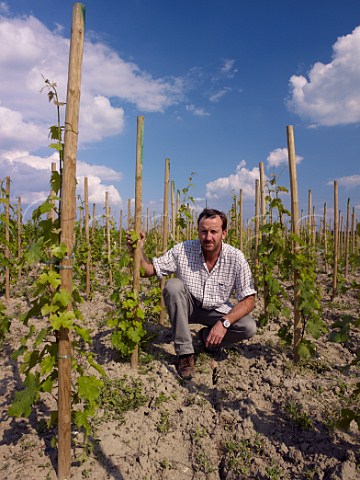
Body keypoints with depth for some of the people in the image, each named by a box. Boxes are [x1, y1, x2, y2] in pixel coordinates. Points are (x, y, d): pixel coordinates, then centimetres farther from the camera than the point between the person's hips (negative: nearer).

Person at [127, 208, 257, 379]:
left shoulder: (235, 257, -19)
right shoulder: (182, 250, -18)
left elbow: (248, 299, -19)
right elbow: (148, 270, -13)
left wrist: (224, 322, -33)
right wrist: (138, 249, -34)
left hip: (217, 310, 1)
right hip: (187, 306, 0)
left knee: (249, 327, -24)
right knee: (173, 286, -31)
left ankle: (207, 336, 8)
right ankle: (185, 352, -21)